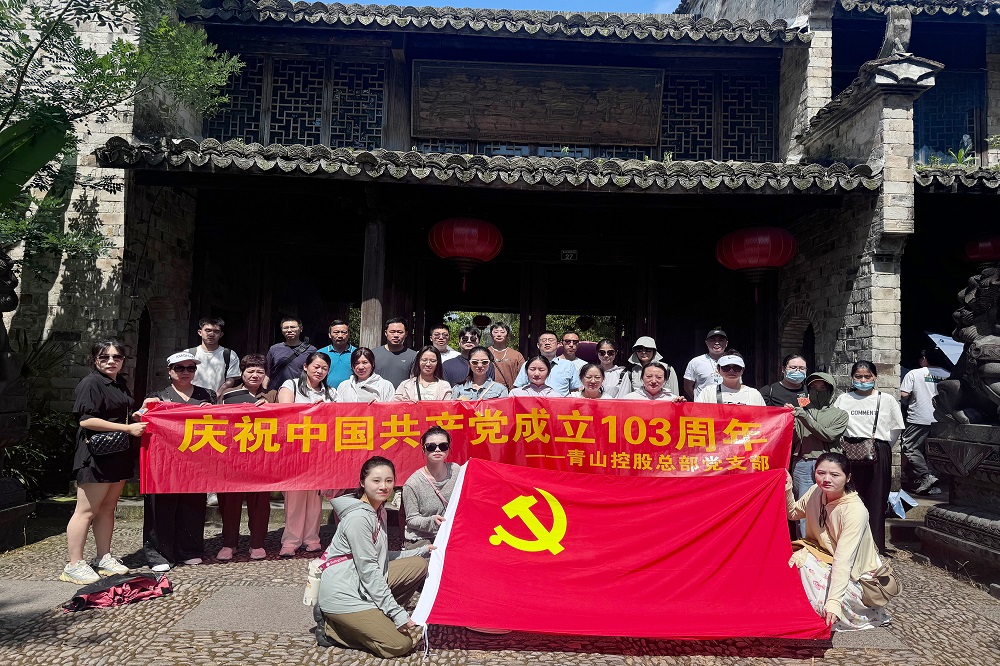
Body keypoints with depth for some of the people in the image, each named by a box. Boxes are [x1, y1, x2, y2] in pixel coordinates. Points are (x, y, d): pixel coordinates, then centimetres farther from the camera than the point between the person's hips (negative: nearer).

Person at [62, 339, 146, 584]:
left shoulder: (119, 384, 17)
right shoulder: (91, 384, -10)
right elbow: (87, 420, -20)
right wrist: (128, 428, -19)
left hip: (118, 455, 8)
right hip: (96, 456, -8)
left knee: (107, 508, 13)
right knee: (86, 510, -3)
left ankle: (103, 558, 21)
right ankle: (74, 565, 4)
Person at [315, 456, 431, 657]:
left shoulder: (379, 510, 9)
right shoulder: (358, 517, -20)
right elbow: (368, 569, -21)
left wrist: (422, 550, 10)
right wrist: (397, 613, -19)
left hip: (364, 586, 9)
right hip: (342, 593, -9)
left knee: (418, 565, 2)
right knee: (401, 644, -11)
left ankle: (377, 616, 4)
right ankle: (331, 628, 0)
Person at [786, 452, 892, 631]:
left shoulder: (855, 511, -28)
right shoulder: (816, 492, -9)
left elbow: (843, 560, -34)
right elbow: (793, 513, 11)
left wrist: (833, 602, -40)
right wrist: (787, 491, -10)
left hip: (855, 574, -5)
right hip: (825, 557, 6)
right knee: (798, 558, -23)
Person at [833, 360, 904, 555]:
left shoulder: (886, 400, 7)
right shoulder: (843, 399, 8)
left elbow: (896, 428, 11)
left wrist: (881, 447, 6)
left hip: (878, 456, 0)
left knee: (876, 501, 2)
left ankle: (876, 547, 10)